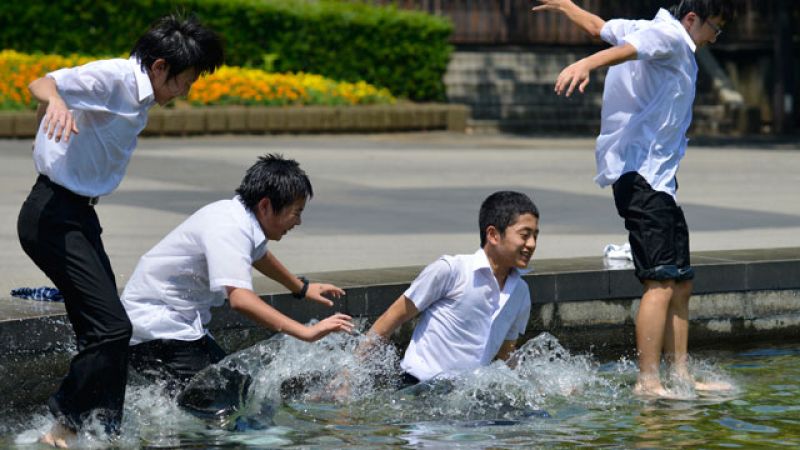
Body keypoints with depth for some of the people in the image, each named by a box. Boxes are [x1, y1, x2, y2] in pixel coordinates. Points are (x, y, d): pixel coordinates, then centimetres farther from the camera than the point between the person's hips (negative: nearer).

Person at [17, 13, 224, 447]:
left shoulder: (140, 96, 12)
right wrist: (55, 100, -54)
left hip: (77, 214, 10)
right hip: (54, 215, -10)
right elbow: (41, 84, -32)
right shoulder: (112, 78, -17)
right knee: (110, 328, -16)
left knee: (106, 330, 12)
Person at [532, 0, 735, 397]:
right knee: (661, 281, -17)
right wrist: (586, 64, -51)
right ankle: (647, 381, -20)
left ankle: (680, 375, 13)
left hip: (659, 179, 11)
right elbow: (627, 49, -31)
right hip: (642, 174, -11)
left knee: (681, 283, 11)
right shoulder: (670, 37, -9)